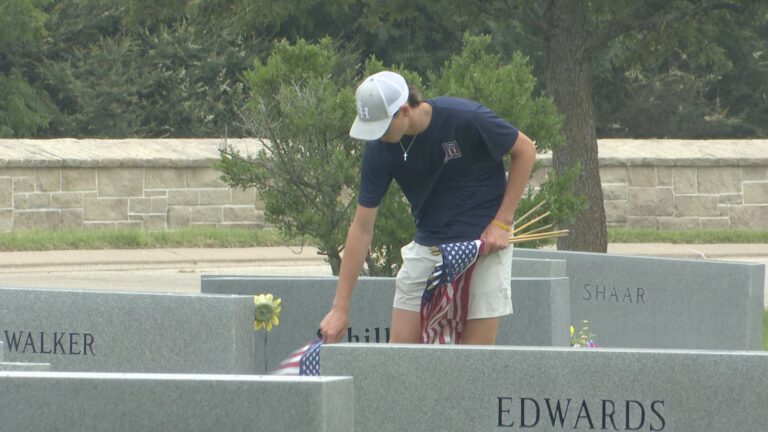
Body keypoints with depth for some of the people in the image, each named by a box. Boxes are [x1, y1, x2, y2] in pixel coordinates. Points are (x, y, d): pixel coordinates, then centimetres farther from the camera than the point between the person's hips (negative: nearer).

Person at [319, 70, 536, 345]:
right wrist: (340, 307, -8)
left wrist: (502, 222, -10)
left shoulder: (466, 119, -22)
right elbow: (362, 228, -6)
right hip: (426, 247, 4)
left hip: (483, 245, -4)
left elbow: (525, 150, -5)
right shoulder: (380, 150, -11)